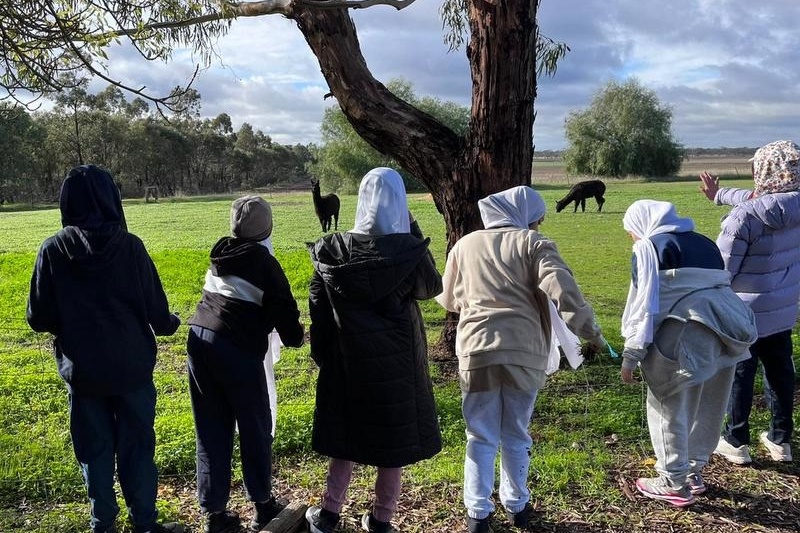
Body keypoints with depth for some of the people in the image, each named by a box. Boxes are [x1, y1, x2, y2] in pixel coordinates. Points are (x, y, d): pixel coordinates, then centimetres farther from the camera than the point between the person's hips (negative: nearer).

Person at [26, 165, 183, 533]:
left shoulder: (53, 250, -9)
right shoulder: (129, 246, -13)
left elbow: (38, 319, -4)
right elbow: (155, 309, -9)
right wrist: (169, 323, 14)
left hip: (82, 370, 1)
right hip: (131, 366, -1)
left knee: (95, 449, 16)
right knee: (137, 446, 13)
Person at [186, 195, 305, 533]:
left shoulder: (220, 257, 15)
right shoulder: (265, 264, -3)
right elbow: (284, 311, -4)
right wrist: (294, 337, 17)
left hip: (198, 339, 6)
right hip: (236, 348, -6)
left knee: (211, 429, 12)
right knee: (255, 427, 11)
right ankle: (262, 505, 23)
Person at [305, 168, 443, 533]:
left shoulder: (333, 250, -8)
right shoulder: (409, 250, -15)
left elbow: (317, 307, -2)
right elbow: (433, 287, 3)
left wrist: (322, 355, 11)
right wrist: (413, 233, 2)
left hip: (348, 359, 2)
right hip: (397, 360, -2)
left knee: (346, 434, 19)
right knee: (395, 436, 13)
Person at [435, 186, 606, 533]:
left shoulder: (465, 245, 13)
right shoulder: (533, 243, 2)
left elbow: (448, 300, 22)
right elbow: (564, 291, -11)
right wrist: (591, 333, -3)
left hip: (477, 351, 1)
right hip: (524, 353, -1)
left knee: (481, 438, 12)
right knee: (516, 436, 15)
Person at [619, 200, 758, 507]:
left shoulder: (650, 246, 3)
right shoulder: (703, 242, 24)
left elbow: (645, 303, -5)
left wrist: (631, 355, -4)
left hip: (688, 332, -8)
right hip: (729, 327, 8)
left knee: (670, 408, 7)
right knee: (708, 408, 20)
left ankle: (675, 484, 15)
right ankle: (693, 472, 34)